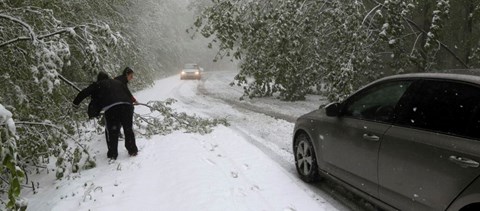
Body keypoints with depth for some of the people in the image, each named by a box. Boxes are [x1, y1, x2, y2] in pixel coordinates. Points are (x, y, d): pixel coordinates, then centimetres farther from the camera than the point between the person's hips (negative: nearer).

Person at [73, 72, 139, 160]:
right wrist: (130, 102, 37)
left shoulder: (97, 85, 18)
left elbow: (85, 92, 14)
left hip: (111, 107, -3)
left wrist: (76, 102, 25)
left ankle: (112, 154, 13)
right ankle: (132, 150, 20)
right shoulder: (118, 82, 28)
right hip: (127, 105, 3)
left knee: (111, 132, 11)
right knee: (128, 129, 17)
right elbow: (128, 94, 26)